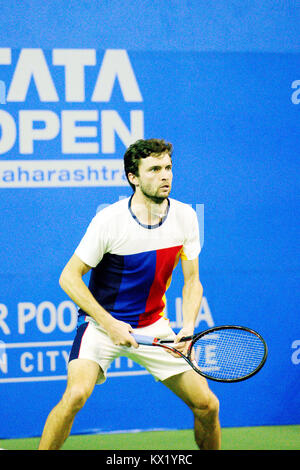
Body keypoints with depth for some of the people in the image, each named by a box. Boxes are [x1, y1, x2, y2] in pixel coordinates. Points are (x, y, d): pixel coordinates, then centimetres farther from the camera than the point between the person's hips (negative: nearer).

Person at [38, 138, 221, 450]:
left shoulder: (184, 217, -6)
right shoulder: (109, 220, -19)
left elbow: (192, 280, 2)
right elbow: (69, 278, -13)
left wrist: (188, 327, -16)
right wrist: (109, 324, -21)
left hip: (153, 326, 4)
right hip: (102, 321, -4)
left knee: (207, 405, -2)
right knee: (76, 394, -28)